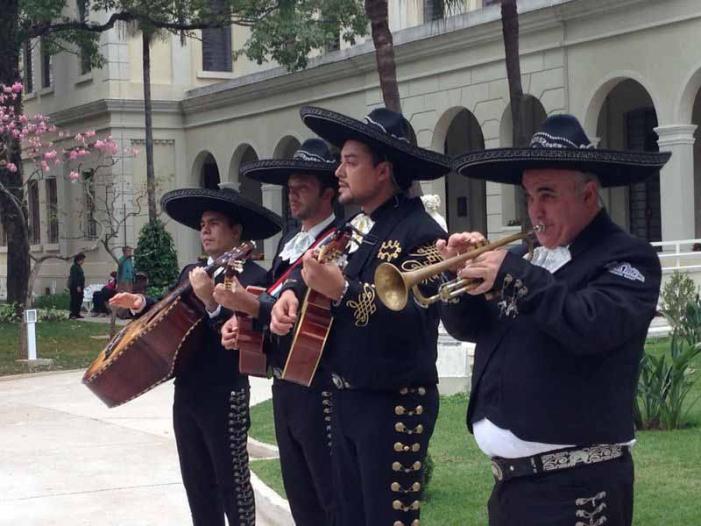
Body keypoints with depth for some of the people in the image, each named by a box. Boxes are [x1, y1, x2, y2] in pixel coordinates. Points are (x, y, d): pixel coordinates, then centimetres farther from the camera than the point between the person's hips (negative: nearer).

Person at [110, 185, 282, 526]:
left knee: (232, 482, 1)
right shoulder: (190, 273, 13)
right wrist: (142, 305, 6)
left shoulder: (253, 276, -11)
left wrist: (212, 301, -33)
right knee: (197, 482, 15)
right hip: (186, 393, 8)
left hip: (225, 396, -8)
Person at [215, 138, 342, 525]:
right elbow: (273, 299, 16)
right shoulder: (290, 239, 13)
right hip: (284, 386, 9)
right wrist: (239, 319, -4)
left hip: (319, 389, -9)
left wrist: (251, 304, -26)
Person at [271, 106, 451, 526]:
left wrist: (343, 290, -32)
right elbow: (314, 279, 20)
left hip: (394, 406, -9)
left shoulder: (422, 233, -16)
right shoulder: (354, 228, 11)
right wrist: (293, 295, -3)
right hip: (345, 400, 9)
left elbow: (416, 320, -27)